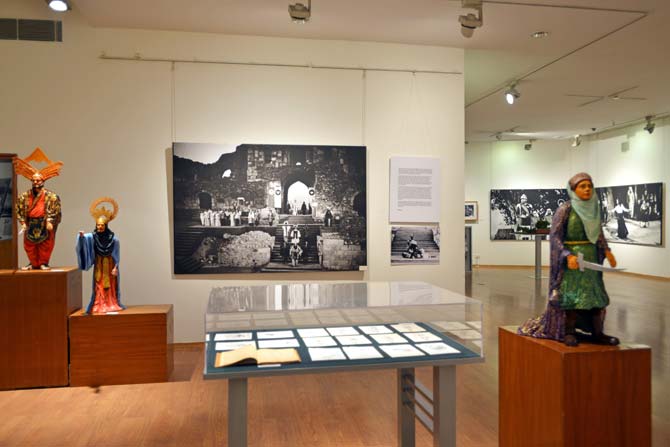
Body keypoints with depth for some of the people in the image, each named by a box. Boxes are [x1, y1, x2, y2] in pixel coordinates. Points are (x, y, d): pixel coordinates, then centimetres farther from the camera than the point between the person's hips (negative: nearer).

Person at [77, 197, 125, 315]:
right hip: (99, 266, 1)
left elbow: (116, 256, -4)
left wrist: (115, 268, -9)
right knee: (99, 286, 0)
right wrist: (81, 236, -43)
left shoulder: (113, 238, -5)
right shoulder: (93, 237, -1)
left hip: (110, 266, -1)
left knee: (110, 286, 5)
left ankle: (111, 305, 11)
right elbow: (85, 239, -21)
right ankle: (99, 306, 2)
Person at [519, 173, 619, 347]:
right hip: (571, 259, -6)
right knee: (570, 295, 0)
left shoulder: (593, 210, 8)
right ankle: (568, 332, 12)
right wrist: (568, 255, -25)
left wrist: (606, 251, 0)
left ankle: (597, 333, 20)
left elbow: (599, 234, 16)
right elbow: (555, 237, -14)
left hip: (591, 258, 6)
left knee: (595, 294, 10)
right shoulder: (565, 210, -10)